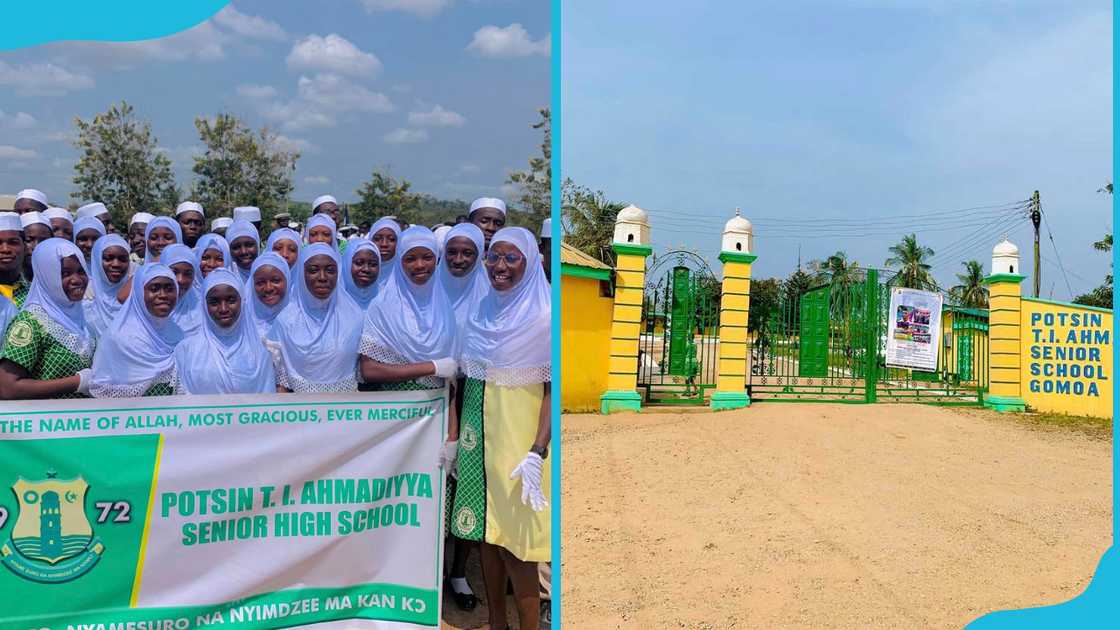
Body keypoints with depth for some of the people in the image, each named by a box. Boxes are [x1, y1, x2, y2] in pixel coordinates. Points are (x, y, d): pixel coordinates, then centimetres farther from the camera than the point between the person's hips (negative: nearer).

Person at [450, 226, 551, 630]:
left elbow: (553, 388, -14)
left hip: (518, 440, -6)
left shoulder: (544, 316, -11)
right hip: (478, 438, 6)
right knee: (485, 534, 14)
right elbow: (468, 381, 13)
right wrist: (454, 437, 11)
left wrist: (537, 452, -21)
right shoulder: (481, 313, 9)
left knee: (514, 542, -2)